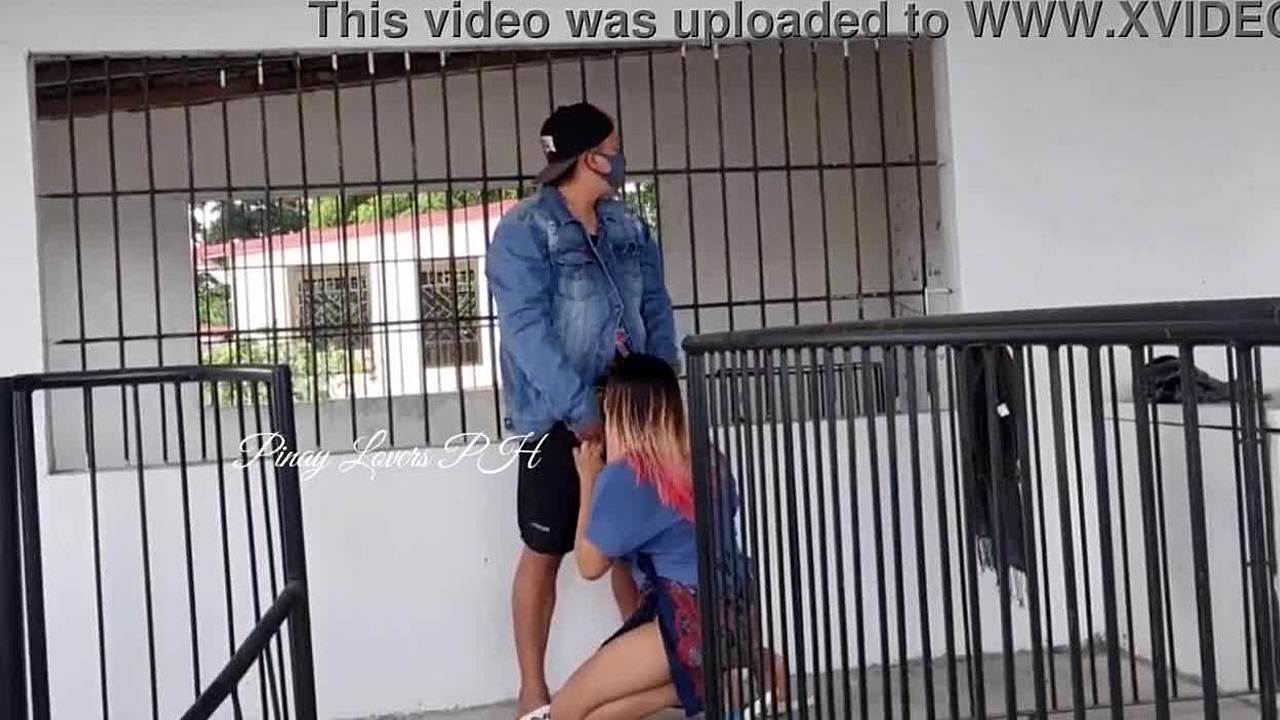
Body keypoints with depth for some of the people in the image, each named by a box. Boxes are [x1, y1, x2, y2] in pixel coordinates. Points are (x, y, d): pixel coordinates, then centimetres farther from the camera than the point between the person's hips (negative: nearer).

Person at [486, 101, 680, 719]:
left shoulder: (629, 228, 10)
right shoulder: (523, 231, -11)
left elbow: (657, 313, 9)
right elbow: (527, 330, -19)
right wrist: (581, 410, -24)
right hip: (559, 419, -5)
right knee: (544, 550, 4)